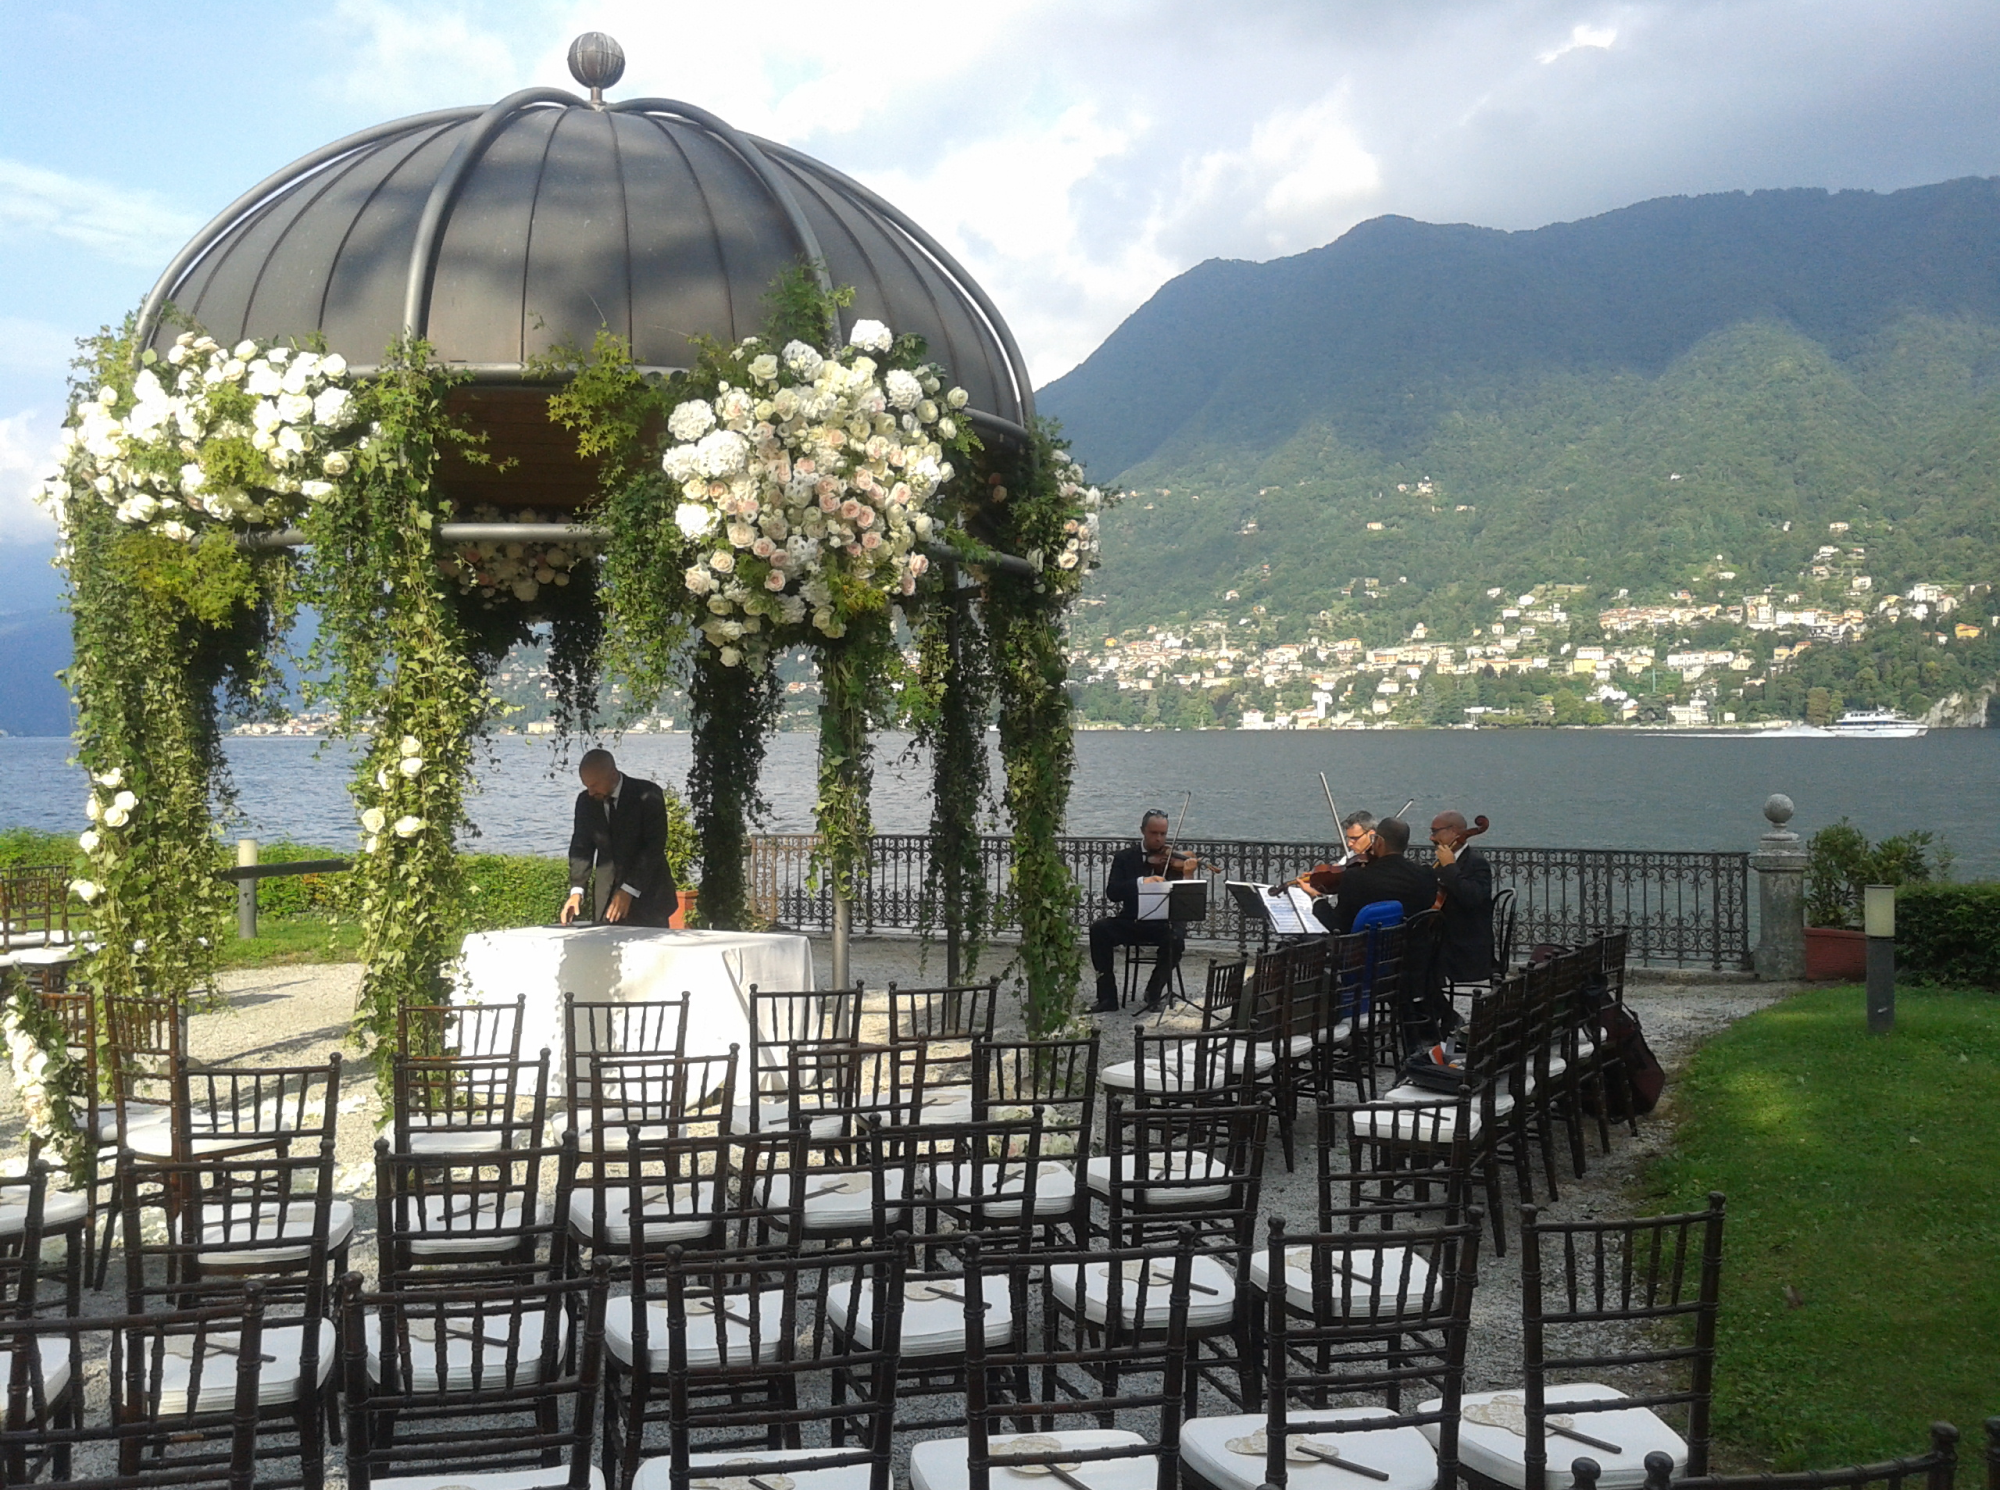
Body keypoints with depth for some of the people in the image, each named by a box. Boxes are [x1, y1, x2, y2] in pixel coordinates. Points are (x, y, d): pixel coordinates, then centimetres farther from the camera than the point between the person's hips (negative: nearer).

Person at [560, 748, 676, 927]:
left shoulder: (648, 795, -11)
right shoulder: (586, 801, 4)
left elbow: (654, 847, -14)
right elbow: (581, 847, 7)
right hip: (607, 896, 4)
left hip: (647, 896, -4)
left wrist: (629, 890, -19)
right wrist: (576, 890, -8)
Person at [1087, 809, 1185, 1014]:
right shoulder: (1124, 858, 6)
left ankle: (1154, 991, -11)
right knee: (1099, 928, -27)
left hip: (1162, 923, -1)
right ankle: (1107, 996, -20)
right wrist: (1141, 882, -23)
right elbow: (1112, 892, -9)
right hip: (1130, 922, 1)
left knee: (1175, 937, -34)